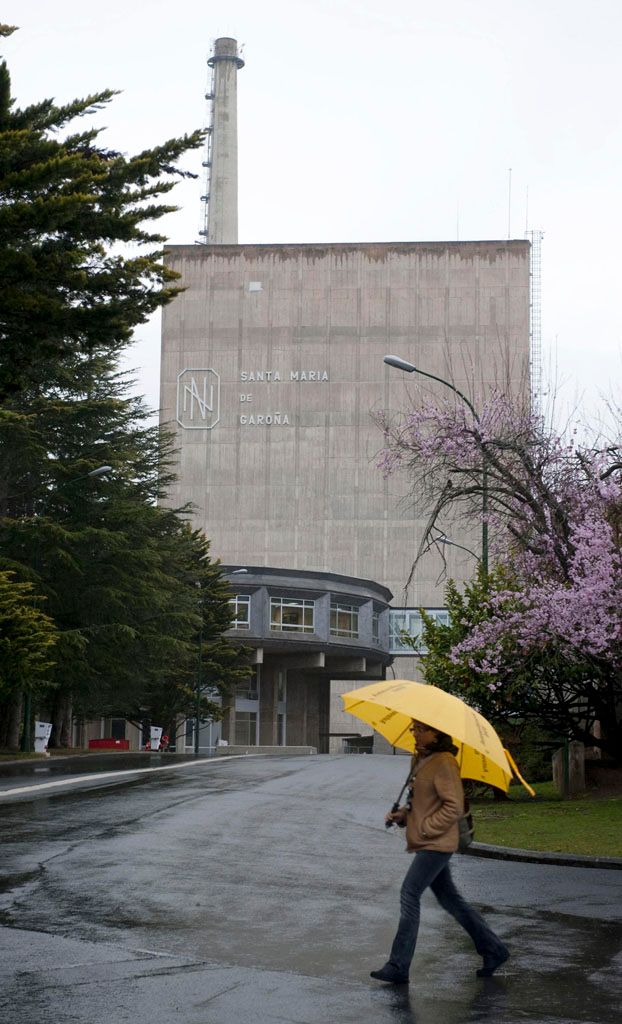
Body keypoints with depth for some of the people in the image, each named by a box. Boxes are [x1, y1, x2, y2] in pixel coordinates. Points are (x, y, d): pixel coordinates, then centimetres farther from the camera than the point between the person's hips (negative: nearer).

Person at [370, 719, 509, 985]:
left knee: (409, 896, -11)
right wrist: (403, 815, 6)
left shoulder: (443, 763, -16)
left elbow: (454, 807, -19)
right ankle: (493, 949, 25)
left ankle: (398, 967, -7)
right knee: (449, 899, 15)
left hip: (436, 844, -10)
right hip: (427, 843, 10)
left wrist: (425, 828, -18)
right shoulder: (419, 760, 13)